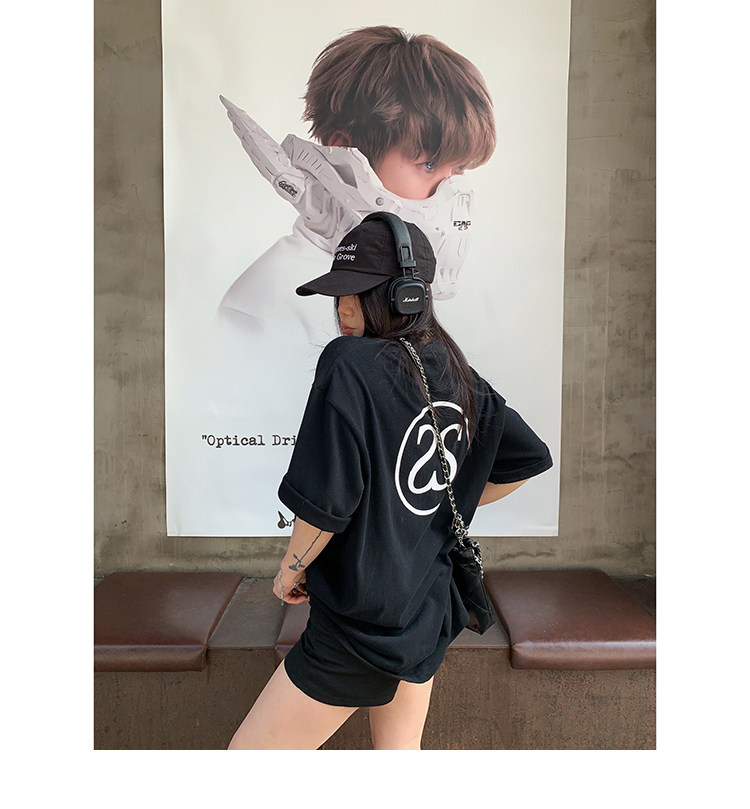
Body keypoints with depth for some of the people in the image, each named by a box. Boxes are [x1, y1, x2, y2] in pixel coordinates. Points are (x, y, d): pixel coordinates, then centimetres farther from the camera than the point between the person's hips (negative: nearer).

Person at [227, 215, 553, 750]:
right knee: (401, 752, 27)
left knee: (247, 753, 11)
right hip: (428, 615, 8)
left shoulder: (350, 363, -21)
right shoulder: (458, 375, 1)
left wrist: (292, 569, -4)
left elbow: (325, 502, -25)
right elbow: (531, 458, 12)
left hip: (361, 625, -8)